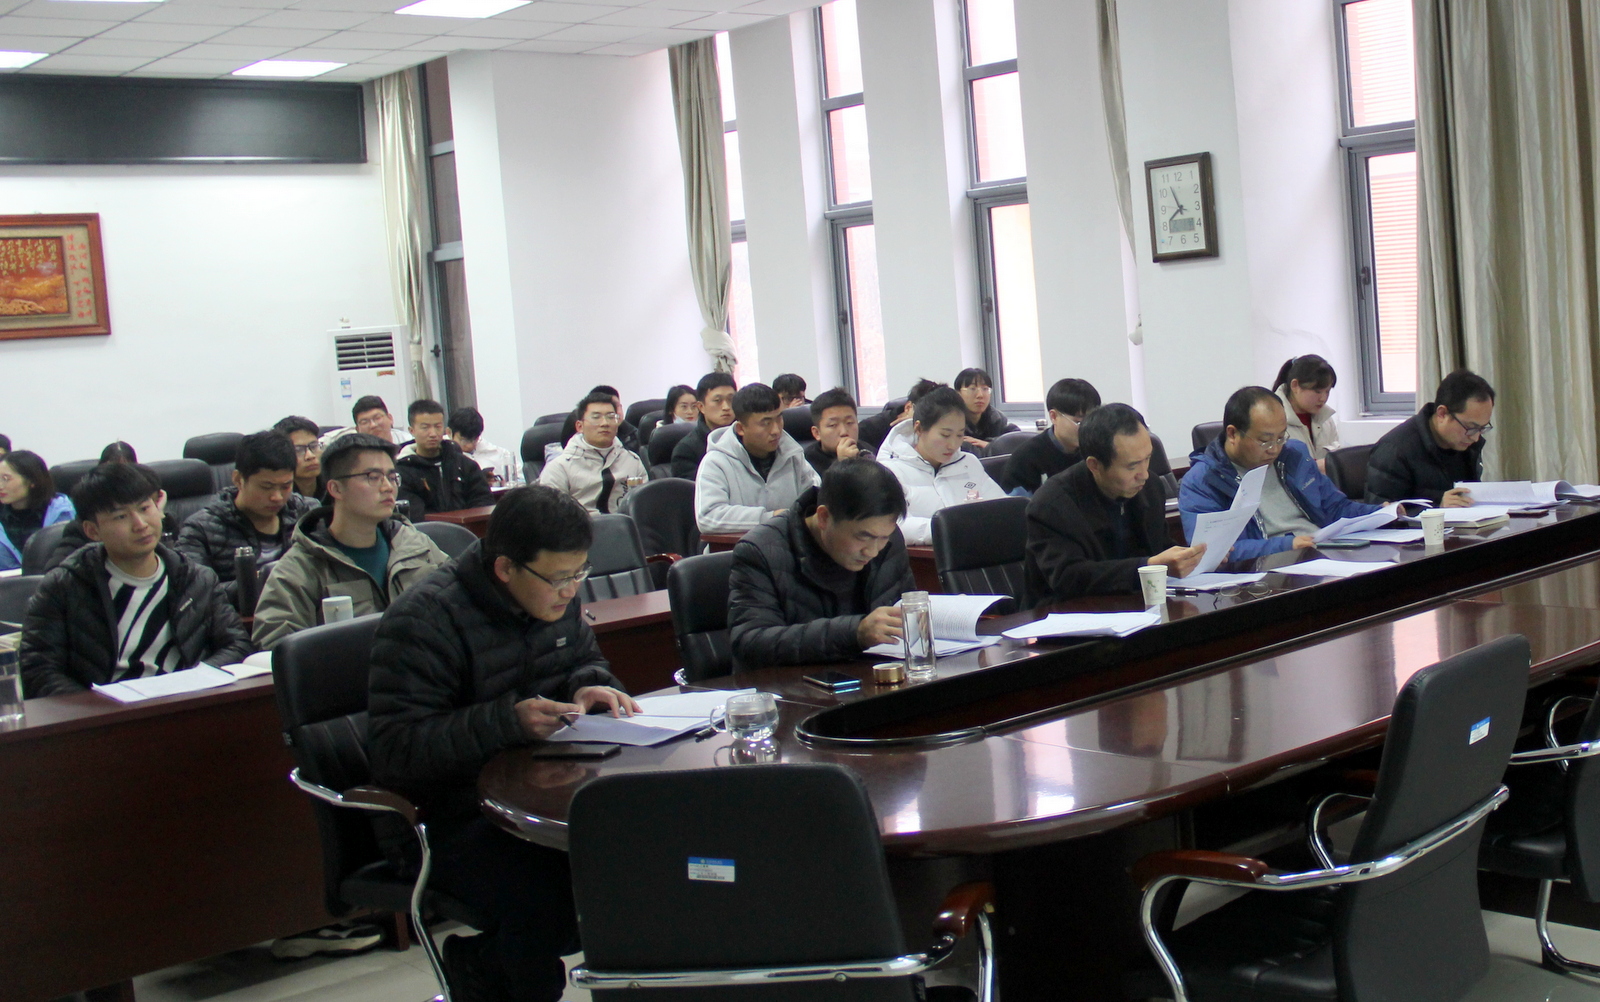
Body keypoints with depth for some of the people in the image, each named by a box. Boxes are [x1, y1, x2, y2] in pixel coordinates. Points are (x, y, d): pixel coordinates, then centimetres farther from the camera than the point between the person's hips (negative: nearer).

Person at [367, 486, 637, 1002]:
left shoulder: (555, 598, 6)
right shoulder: (424, 620, -16)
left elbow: (586, 659, 25)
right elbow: (394, 750, -21)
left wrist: (588, 687, 0)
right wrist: (506, 722, -30)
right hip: (455, 819, -7)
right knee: (546, 899, -32)